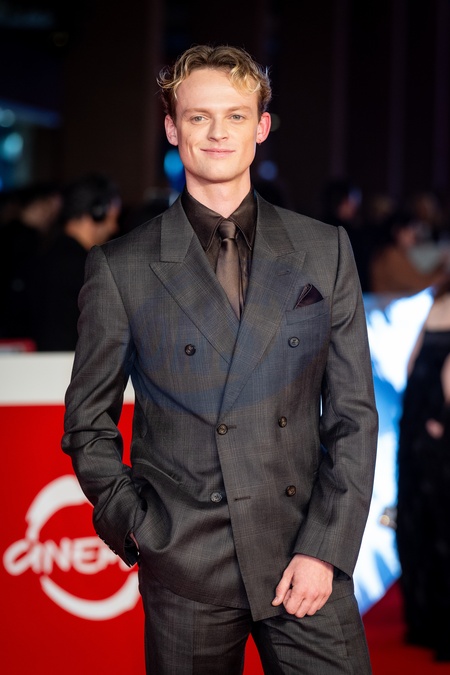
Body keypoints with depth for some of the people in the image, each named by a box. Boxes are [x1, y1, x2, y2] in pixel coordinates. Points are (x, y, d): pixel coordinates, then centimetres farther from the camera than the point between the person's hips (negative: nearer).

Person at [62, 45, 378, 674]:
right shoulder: (121, 268, 2)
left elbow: (353, 413, 6)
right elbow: (88, 424, 9)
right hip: (187, 568, -1)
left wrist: (325, 549, -3)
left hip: (309, 555, 1)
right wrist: (135, 526, -4)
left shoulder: (324, 251, 7)